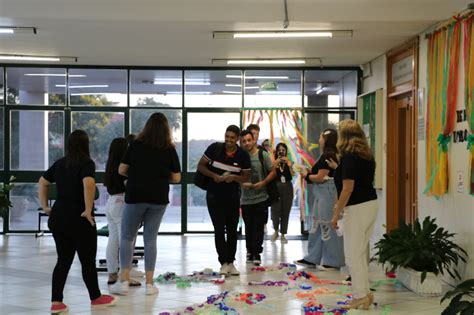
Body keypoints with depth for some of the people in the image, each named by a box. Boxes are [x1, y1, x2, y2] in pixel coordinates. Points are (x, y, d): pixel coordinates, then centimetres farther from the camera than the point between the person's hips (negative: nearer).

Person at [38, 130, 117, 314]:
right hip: (78, 219, -6)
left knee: (63, 260, 12)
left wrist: (45, 206, 20)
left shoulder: (60, 164, 11)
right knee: (88, 260, 9)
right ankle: (96, 297, 24)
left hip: (57, 217, 6)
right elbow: (89, 184, -29)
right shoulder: (87, 163, -10)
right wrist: (88, 210, -23)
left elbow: (42, 182, 21)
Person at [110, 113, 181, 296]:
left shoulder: (136, 145, -3)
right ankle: (149, 284, 8)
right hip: (158, 199, 1)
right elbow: (176, 178, 2)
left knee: (127, 237, 10)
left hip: (135, 196, -1)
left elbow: (121, 170, 0)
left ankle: (124, 281, 5)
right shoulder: (170, 150, -1)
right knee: (150, 239, 8)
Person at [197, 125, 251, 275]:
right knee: (219, 229, -5)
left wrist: (233, 177, -20)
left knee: (232, 230, 8)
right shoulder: (215, 148, -10)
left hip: (233, 197, 2)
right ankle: (223, 263, -1)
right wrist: (214, 175, -19)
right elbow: (200, 166, -4)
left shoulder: (243, 155, -7)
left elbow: (246, 177, 0)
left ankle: (231, 263, 17)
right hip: (214, 195, -2)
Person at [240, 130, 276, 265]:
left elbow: (272, 172, 1)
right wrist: (242, 183, -10)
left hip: (261, 198, -2)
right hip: (246, 199, 2)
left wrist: (263, 183, -12)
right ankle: (250, 251, 22)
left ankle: (256, 253, 2)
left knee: (258, 227, -3)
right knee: (249, 227, 9)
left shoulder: (262, 155, -2)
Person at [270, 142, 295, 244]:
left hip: (287, 188, 2)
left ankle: (283, 235, 15)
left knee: (285, 212, 4)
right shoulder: (274, 162, 1)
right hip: (276, 187, -2)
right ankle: (276, 231, 16)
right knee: (275, 211, -10)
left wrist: (289, 164, -20)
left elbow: (293, 174, -8)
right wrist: (276, 164, -19)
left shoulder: (289, 162, 6)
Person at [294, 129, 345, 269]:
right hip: (322, 195, 11)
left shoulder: (328, 156, -15)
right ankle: (312, 258, 23)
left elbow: (320, 177, -18)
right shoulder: (327, 155, 15)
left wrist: (307, 176, -3)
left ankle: (333, 261, 6)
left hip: (327, 194, -11)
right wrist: (310, 172, 7)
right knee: (317, 226, 15)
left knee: (328, 226, -3)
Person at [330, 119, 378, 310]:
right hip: (370, 204, 9)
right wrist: (339, 169, 28)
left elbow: (348, 189, -19)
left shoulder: (349, 157, -15)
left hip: (357, 208, -9)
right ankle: (365, 293, 21)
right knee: (360, 253, 16)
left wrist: (336, 214, -13)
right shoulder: (367, 155, 11)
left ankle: (360, 296, 5)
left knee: (353, 254, 0)